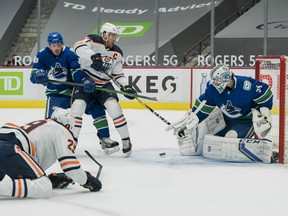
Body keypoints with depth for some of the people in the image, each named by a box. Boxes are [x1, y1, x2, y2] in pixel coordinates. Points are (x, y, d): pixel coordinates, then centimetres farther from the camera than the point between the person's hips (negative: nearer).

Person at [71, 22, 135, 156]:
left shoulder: (117, 53, 6)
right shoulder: (93, 41, -10)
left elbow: (118, 74, 11)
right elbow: (79, 47, -30)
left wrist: (125, 87, -6)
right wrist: (93, 56, -45)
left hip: (104, 85, 3)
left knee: (114, 107, -16)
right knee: (77, 108, -18)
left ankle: (126, 141, -5)